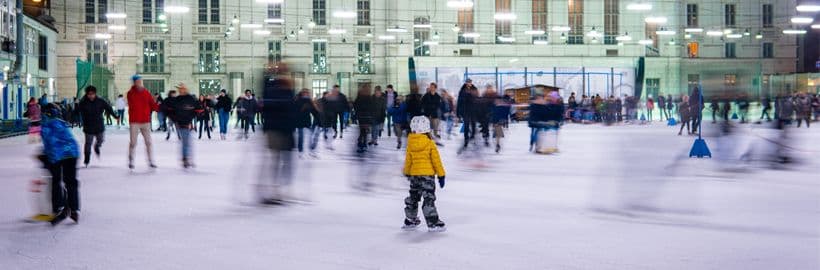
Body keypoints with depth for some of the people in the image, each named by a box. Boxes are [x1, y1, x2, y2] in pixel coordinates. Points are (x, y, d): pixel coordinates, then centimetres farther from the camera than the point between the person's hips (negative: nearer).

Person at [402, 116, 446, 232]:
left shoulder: (410, 144, 0)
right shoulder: (430, 144, -12)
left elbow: (408, 160, 9)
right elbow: (436, 160, -9)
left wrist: (407, 173, 24)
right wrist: (441, 175, -1)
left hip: (414, 174, 5)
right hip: (427, 174, -5)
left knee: (413, 196, 18)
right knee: (429, 198, -4)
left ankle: (410, 220, 28)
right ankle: (433, 223, -6)